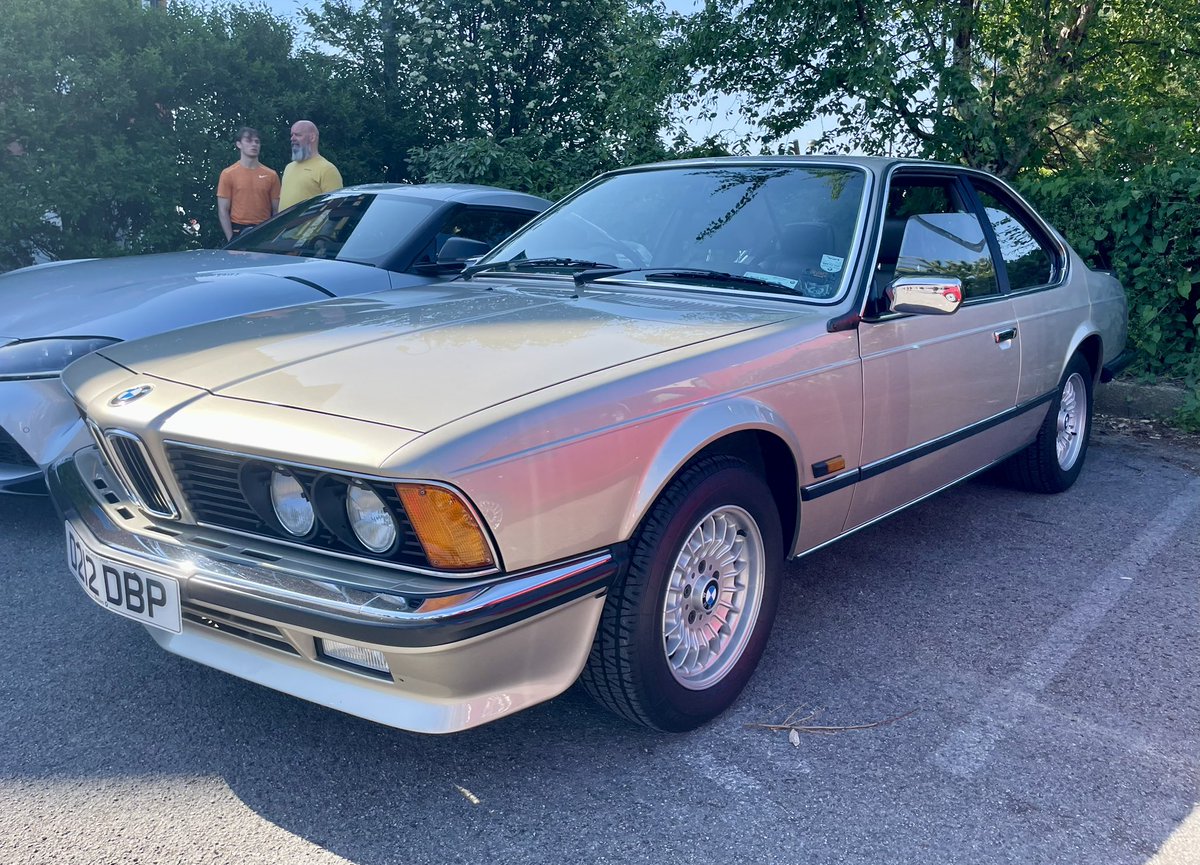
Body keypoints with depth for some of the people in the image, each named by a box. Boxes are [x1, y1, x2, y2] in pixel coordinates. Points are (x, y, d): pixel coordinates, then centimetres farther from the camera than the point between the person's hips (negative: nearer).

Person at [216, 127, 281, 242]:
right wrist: (231, 239, -9)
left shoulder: (271, 175, 6)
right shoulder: (228, 174, 1)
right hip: (238, 233, -2)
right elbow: (223, 211, -1)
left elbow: (276, 210, 7)